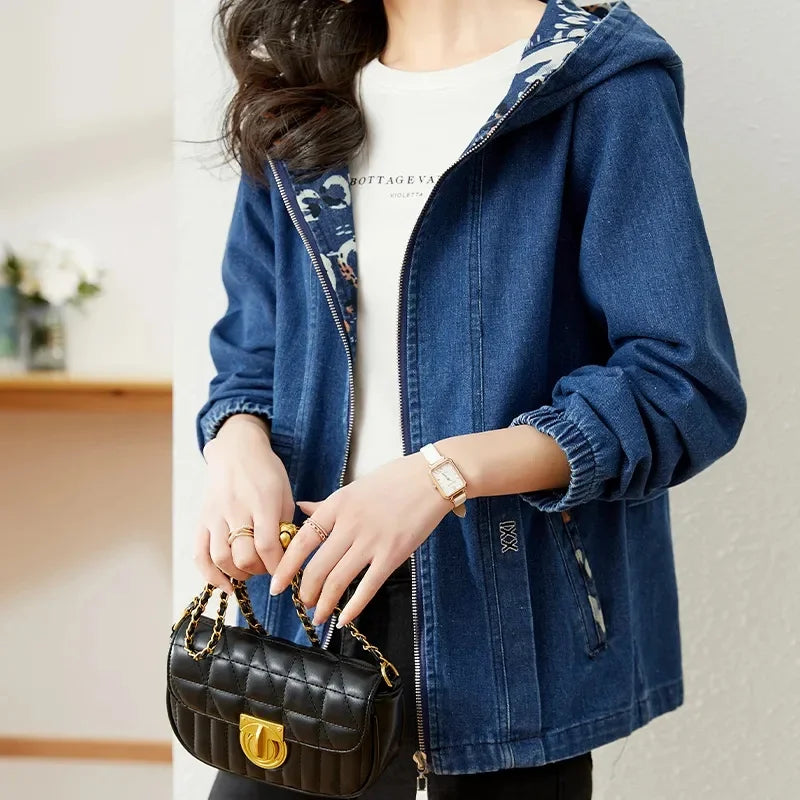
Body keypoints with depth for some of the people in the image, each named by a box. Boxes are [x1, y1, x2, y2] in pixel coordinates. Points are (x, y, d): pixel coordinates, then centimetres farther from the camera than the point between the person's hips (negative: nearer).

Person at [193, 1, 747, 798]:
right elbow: (251, 357, 12)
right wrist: (239, 445, -11)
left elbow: (684, 387, -14)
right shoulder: (300, 104, 11)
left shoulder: (599, 85, -7)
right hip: (314, 605, 4)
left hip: (516, 622, -4)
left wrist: (444, 471, -24)